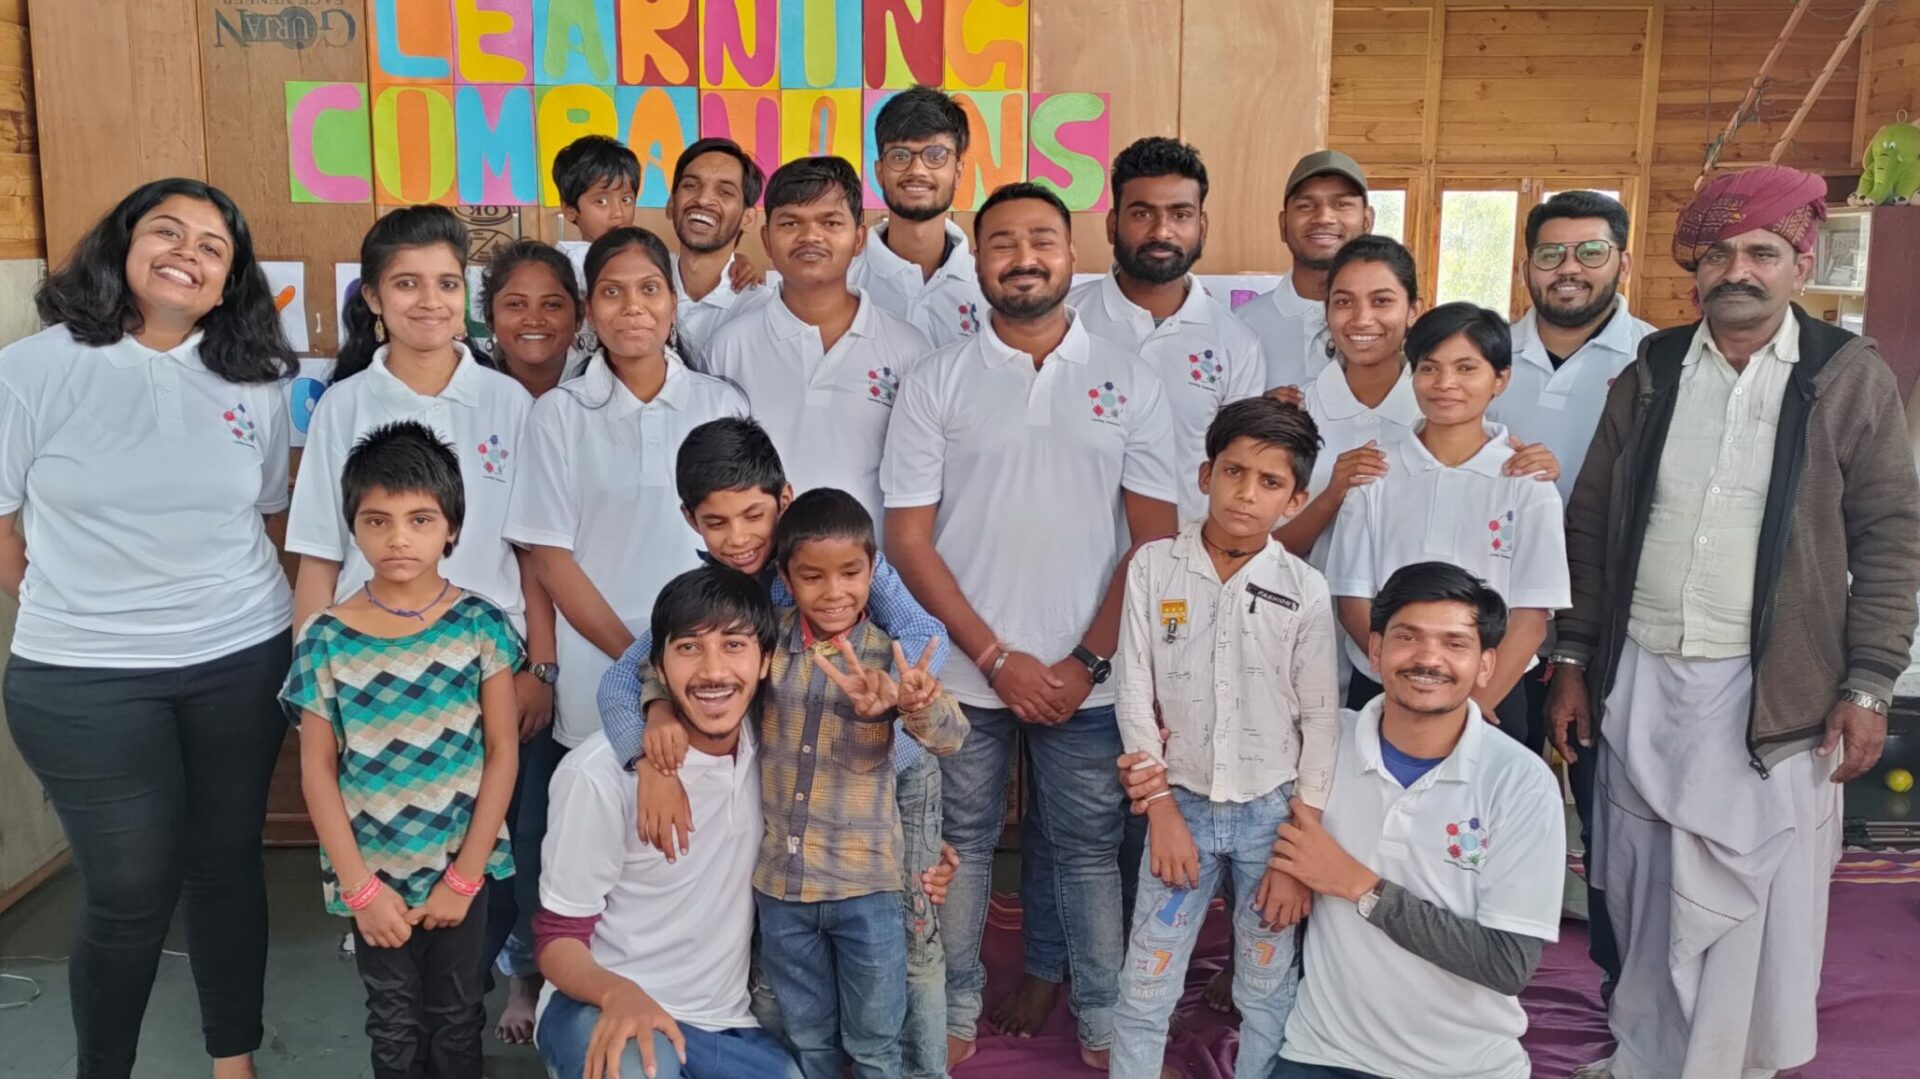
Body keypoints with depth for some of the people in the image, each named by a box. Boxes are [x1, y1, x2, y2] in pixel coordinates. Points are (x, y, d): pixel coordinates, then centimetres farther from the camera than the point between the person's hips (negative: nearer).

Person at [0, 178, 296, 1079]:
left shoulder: (256, 384, 2)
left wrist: (224, 604, 8)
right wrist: (79, 618, 7)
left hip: (242, 663, 3)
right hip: (83, 680, -2)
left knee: (227, 863, 13)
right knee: (130, 892, 3)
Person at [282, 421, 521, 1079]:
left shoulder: (479, 625, -9)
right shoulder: (327, 640, -9)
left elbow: (503, 752, -7)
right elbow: (317, 770, -5)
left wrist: (464, 876, -9)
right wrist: (359, 885, -9)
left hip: (463, 862, 0)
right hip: (373, 871, 0)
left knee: (457, 1017, 15)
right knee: (394, 1026, 16)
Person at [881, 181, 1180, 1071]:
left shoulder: (1130, 382, 1)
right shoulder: (936, 383, -1)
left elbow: (1154, 538, 0)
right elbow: (909, 538, -4)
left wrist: (1089, 661, -8)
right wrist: (997, 658, -10)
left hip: (1089, 678, 1)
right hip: (967, 674, 0)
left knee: (1089, 848, 12)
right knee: (962, 843, 13)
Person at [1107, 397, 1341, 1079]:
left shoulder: (1305, 591, -8)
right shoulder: (1153, 567, -6)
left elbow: (1321, 723, -4)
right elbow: (1134, 695, -3)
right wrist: (1162, 811, -6)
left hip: (1273, 811, 0)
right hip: (1183, 804, 0)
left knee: (1268, 993, 11)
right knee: (1144, 989, 6)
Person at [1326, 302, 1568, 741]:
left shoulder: (1528, 485, -3)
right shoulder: (1376, 476, 0)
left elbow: (1531, 618, -5)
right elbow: (1354, 601, -2)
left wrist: (1475, 702, -16)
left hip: (1492, 700, -1)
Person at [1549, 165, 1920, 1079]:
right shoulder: (1651, 372, 5)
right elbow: (1588, 525, 7)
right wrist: (1573, 662, 6)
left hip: (1774, 695, -2)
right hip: (1639, 684, 3)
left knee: (1758, 907, 5)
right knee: (1643, 897, 13)